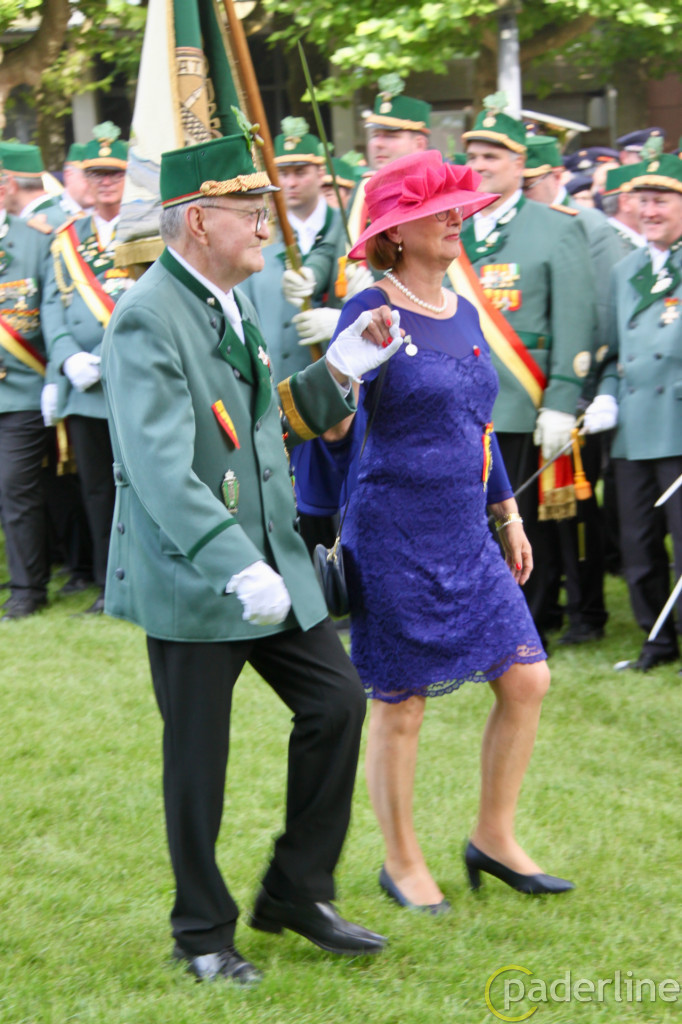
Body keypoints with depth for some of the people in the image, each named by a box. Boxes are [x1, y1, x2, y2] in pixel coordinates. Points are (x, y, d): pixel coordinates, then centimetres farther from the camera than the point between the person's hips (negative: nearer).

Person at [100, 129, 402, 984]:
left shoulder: (231, 307, 11)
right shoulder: (147, 320, -19)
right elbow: (161, 468, -28)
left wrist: (339, 369, 2)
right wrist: (237, 568, -35)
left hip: (270, 563, 8)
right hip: (189, 578, -8)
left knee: (336, 701, 7)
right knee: (198, 758, 3)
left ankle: (296, 893, 21)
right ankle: (202, 931, 19)